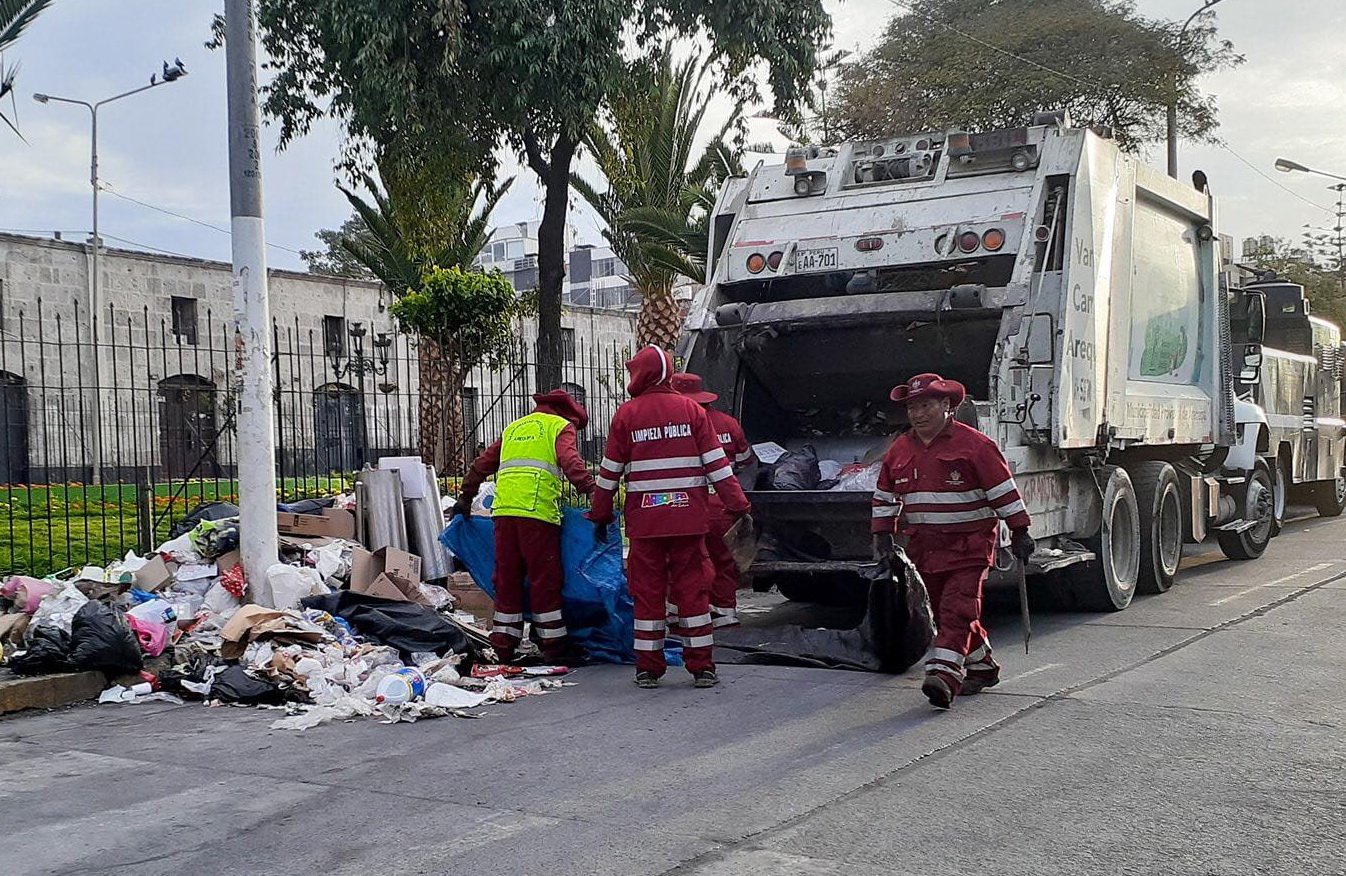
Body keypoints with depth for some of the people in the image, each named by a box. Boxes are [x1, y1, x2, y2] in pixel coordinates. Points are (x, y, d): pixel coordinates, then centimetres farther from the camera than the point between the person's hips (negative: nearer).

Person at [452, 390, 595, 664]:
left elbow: (483, 463, 30)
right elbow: (571, 462, -8)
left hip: (503, 511, 5)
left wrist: (465, 498, 37)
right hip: (537, 512, -5)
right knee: (545, 580, 0)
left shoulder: (514, 427, 29)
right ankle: (554, 647, 4)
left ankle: (504, 647, 13)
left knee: (506, 579, 10)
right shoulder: (561, 426, 11)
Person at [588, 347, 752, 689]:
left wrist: (600, 516, 12)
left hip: (643, 519, -1)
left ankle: (648, 668, 9)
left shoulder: (626, 414, 0)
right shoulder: (692, 410, 3)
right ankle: (702, 667, 7)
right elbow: (717, 464, 1)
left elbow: (610, 472, 3)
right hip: (688, 518, 1)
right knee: (692, 589, 5)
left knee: (647, 591, 5)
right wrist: (738, 505, 5)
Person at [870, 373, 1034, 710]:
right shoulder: (899, 451, 8)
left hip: (968, 545, -6)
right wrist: (883, 535, 12)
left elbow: (1004, 491, -8)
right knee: (947, 613, 12)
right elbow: (884, 496, 18)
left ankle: (944, 675, -23)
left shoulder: (974, 445, -10)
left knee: (957, 611, -15)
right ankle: (982, 668, 28)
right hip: (924, 547, 6)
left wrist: (1019, 532, -8)